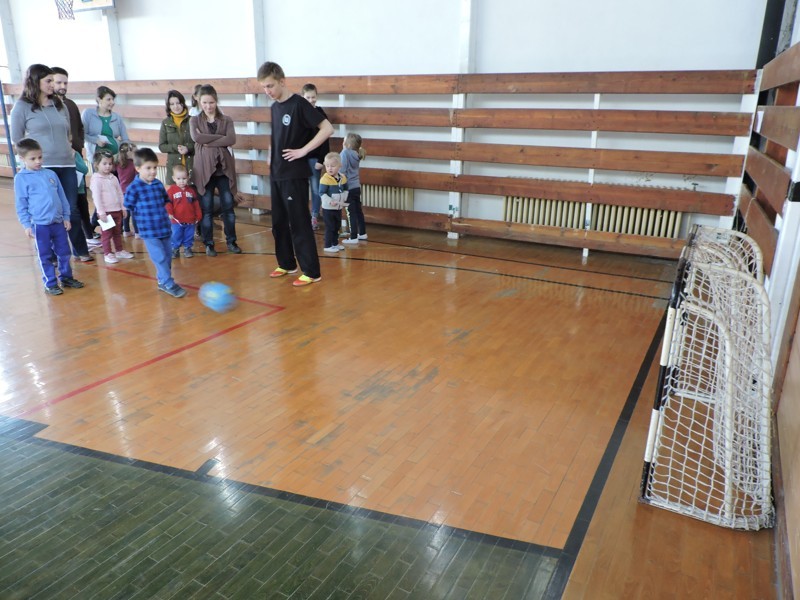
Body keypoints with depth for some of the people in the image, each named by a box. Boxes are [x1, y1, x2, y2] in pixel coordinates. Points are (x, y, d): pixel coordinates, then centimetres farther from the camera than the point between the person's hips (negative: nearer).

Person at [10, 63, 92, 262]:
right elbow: (16, 139, 4)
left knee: (72, 209, 7)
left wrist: (66, 149, 10)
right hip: (41, 168, -3)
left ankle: (81, 250, 20)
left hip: (66, 165, 4)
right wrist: (36, 150, -1)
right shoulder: (22, 106, 0)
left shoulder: (59, 104, 12)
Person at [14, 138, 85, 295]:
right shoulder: (21, 178, -3)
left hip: (58, 222, 4)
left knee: (64, 252, 12)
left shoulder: (51, 174, 7)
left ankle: (66, 277, 27)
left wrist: (66, 217, 10)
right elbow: (21, 204, -2)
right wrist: (27, 225, -6)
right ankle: (50, 284, 14)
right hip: (39, 224, -4)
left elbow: (62, 197, 12)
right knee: (45, 256, 5)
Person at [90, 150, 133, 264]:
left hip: (117, 210, 6)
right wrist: (101, 212, -18)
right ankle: (107, 254, 7)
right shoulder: (96, 179, -11)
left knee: (118, 232, 16)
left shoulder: (113, 178, 9)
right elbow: (96, 197, -15)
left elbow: (120, 193, 14)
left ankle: (119, 250, 27)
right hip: (105, 212, -6)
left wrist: (123, 207, 11)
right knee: (106, 233, 0)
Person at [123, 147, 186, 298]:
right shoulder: (134, 188, -11)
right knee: (160, 258, -6)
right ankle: (168, 284, 1)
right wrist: (144, 215, 1)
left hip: (165, 227, 6)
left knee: (167, 257, 13)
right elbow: (129, 207, -4)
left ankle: (162, 280, 29)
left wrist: (161, 212, 9)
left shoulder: (159, 184, 5)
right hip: (149, 230, -6)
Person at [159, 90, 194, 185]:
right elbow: (162, 146, 7)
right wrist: (176, 147, -11)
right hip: (174, 166, 1)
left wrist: (188, 148, -15)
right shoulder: (165, 123, 9)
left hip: (193, 165, -1)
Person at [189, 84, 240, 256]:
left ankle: (231, 241, 15)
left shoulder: (226, 120, 7)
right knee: (206, 208, 3)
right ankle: (208, 244, 12)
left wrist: (209, 142, -14)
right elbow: (196, 137, -14)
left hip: (224, 167, 1)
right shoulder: (194, 120, 6)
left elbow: (232, 140, -10)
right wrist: (220, 137, -13)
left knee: (228, 207, 4)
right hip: (204, 168, 0)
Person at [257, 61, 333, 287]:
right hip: (276, 174, 8)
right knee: (279, 222, 13)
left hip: (295, 175, -8)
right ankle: (286, 264, 27)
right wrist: (271, 158, 11)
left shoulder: (299, 104, -11)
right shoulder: (274, 107, 12)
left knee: (299, 223, -6)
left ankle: (311, 272, 0)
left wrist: (303, 150, -18)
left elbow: (327, 128, -17)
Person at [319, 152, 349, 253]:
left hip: (338, 208, 6)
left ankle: (335, 243, 31)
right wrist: (330, 201, -28)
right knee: (330, 228, -2)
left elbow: (345, 190, 14)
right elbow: (322, 193, -19)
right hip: (328, 209, -6)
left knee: (336, 227, 17)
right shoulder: (325, 179, -18)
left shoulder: (342, 178, 1)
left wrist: (343, 199, -1)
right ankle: (328, 246, 7)